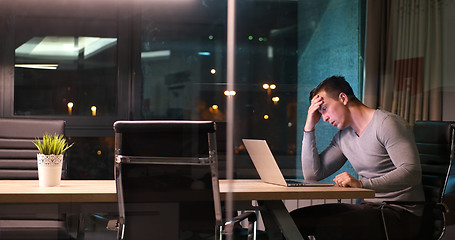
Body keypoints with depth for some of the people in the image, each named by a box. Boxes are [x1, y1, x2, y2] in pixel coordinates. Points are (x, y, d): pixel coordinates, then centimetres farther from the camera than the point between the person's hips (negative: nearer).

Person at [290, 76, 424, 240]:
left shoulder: (387, 123, -11)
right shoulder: (343, 136, 14)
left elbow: (412, 172, -21)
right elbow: (313, 174, 12)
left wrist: (362, 183, -30)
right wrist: (309, 126, 8)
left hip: (400, 213, -7)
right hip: (368, 206, 8)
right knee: (296, 218, -7)